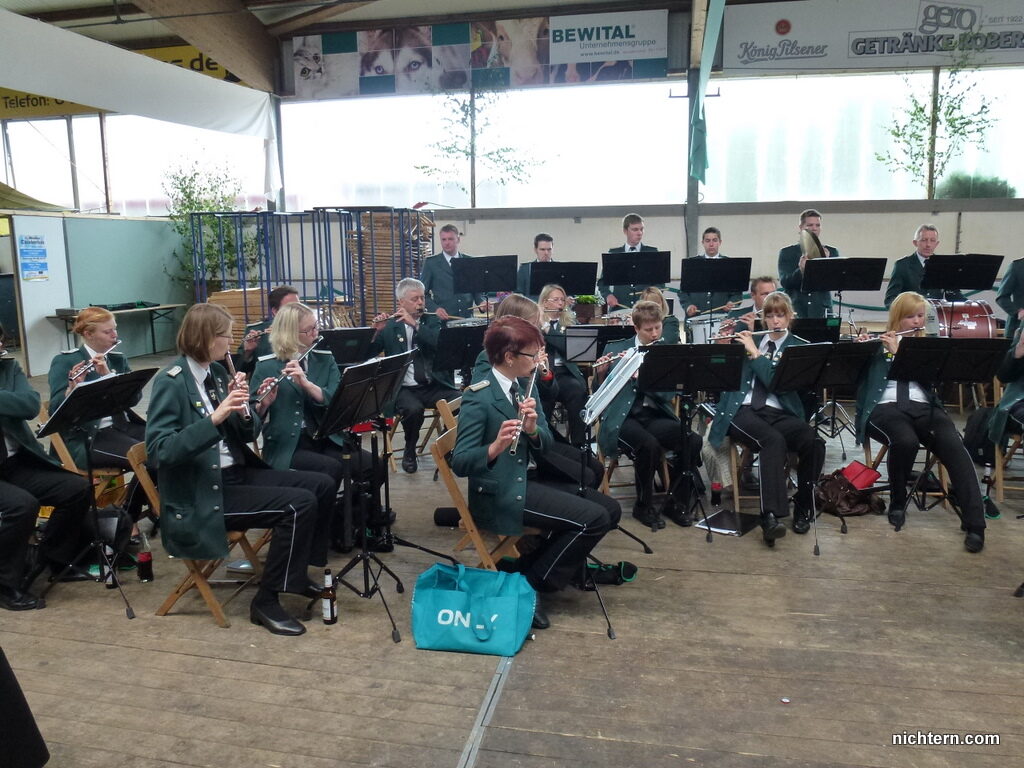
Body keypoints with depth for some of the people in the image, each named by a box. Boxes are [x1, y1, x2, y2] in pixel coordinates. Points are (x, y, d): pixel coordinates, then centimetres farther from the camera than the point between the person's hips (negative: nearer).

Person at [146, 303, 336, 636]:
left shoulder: (217, 372, 10)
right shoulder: (171, 381, -13)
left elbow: (249, 434, 12)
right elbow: (159, 449, -24)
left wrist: (242, 408, -10)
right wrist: (215, 417, -32)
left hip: (237, 473, 8)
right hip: (202, 494, -8)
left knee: (322, 485, 1)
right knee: (299, 504, -22)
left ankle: (297, 571, 17)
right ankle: (266, 601, -8)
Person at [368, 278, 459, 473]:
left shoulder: (432, 320, 13)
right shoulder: (389, 326, 8)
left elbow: (442, 343, -8)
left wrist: (415, 324, -16)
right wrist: (377, 331, -14)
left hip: (435, 385, 2)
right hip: (404, 388, -2)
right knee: (413, 409, -35)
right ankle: (409, 452, -5)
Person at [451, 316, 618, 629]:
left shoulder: (525, 386, 6)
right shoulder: (478, 398, -18)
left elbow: (545, 446, 5)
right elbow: (459, 463, -22)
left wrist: (532, 429, -17)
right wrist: (495, 447, -40)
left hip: (527, 481, 9)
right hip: (499, 495, -8)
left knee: (608, 509, 3)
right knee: (594, 518, -16)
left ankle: (529, 567, 11)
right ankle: (529, 584, -2)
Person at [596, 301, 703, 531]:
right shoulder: (615, 349, 7)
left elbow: (666, 393, -3)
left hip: (656, 416, 3)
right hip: (623, 417, -3)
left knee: (693, 441, -25)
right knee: (650, 445, -34)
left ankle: (678, 501, -4)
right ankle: (644, 504, -9)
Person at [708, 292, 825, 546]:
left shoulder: (799, 347, 11)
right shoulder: (751, 339, 19)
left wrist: (755, 353, -8)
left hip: (779, 412, 1)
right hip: (743, 410, -1)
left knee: (814, 442, -29)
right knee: (774, 441, -35)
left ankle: (803, 507, -7)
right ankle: (771, 516, -43)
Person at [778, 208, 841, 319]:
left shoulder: (831, 252, 11)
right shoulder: (787, 253, 7)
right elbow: (785, 282, -5)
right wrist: (800, 271, -25)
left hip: (821, 312, 1)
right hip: (795, 311, -1)